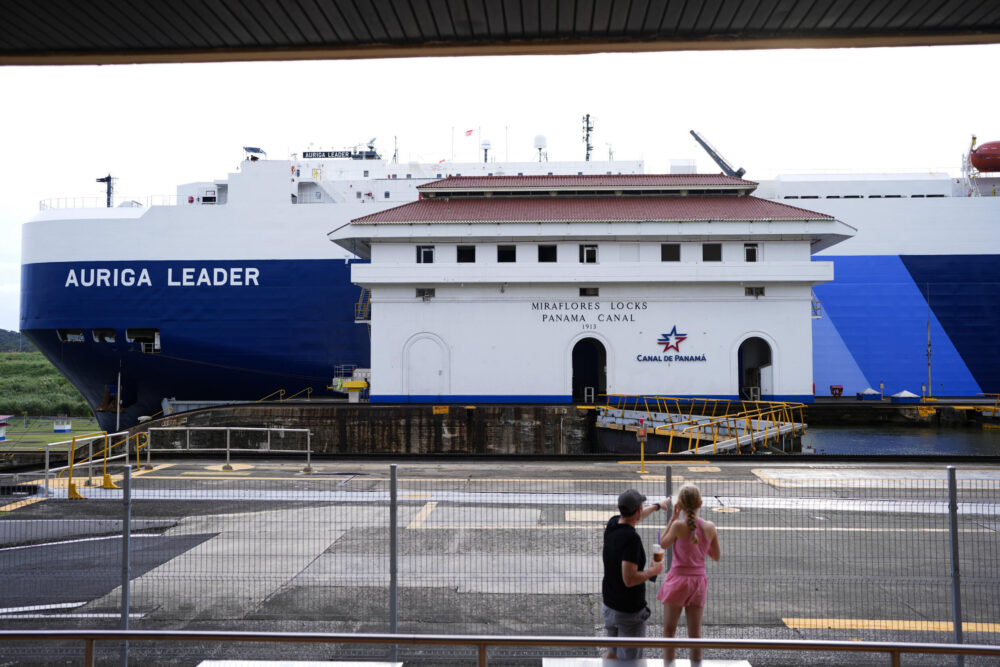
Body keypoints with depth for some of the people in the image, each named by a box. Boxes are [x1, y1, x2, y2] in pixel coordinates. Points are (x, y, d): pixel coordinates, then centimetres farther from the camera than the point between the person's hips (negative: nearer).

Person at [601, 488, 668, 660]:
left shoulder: (612, 524, -2)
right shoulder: (631, 538, -27)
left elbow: (633, 518, 22)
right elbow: (629, 579, -30)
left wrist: (657, 506, 35)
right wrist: (653, 570, -13)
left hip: (608, 605, 8)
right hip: (629, 611, -8)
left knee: (612, 652, 24)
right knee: (629, 660, 6)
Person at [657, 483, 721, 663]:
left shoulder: (678, 525, -18)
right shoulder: (710, 527, -7)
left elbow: (664, 544, -1)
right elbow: (717, 556, 5)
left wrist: (673, 518, -2)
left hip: (678, 580, -3)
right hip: (699, 581, 4)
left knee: (669, 629, 9)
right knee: (695, 633, 13)